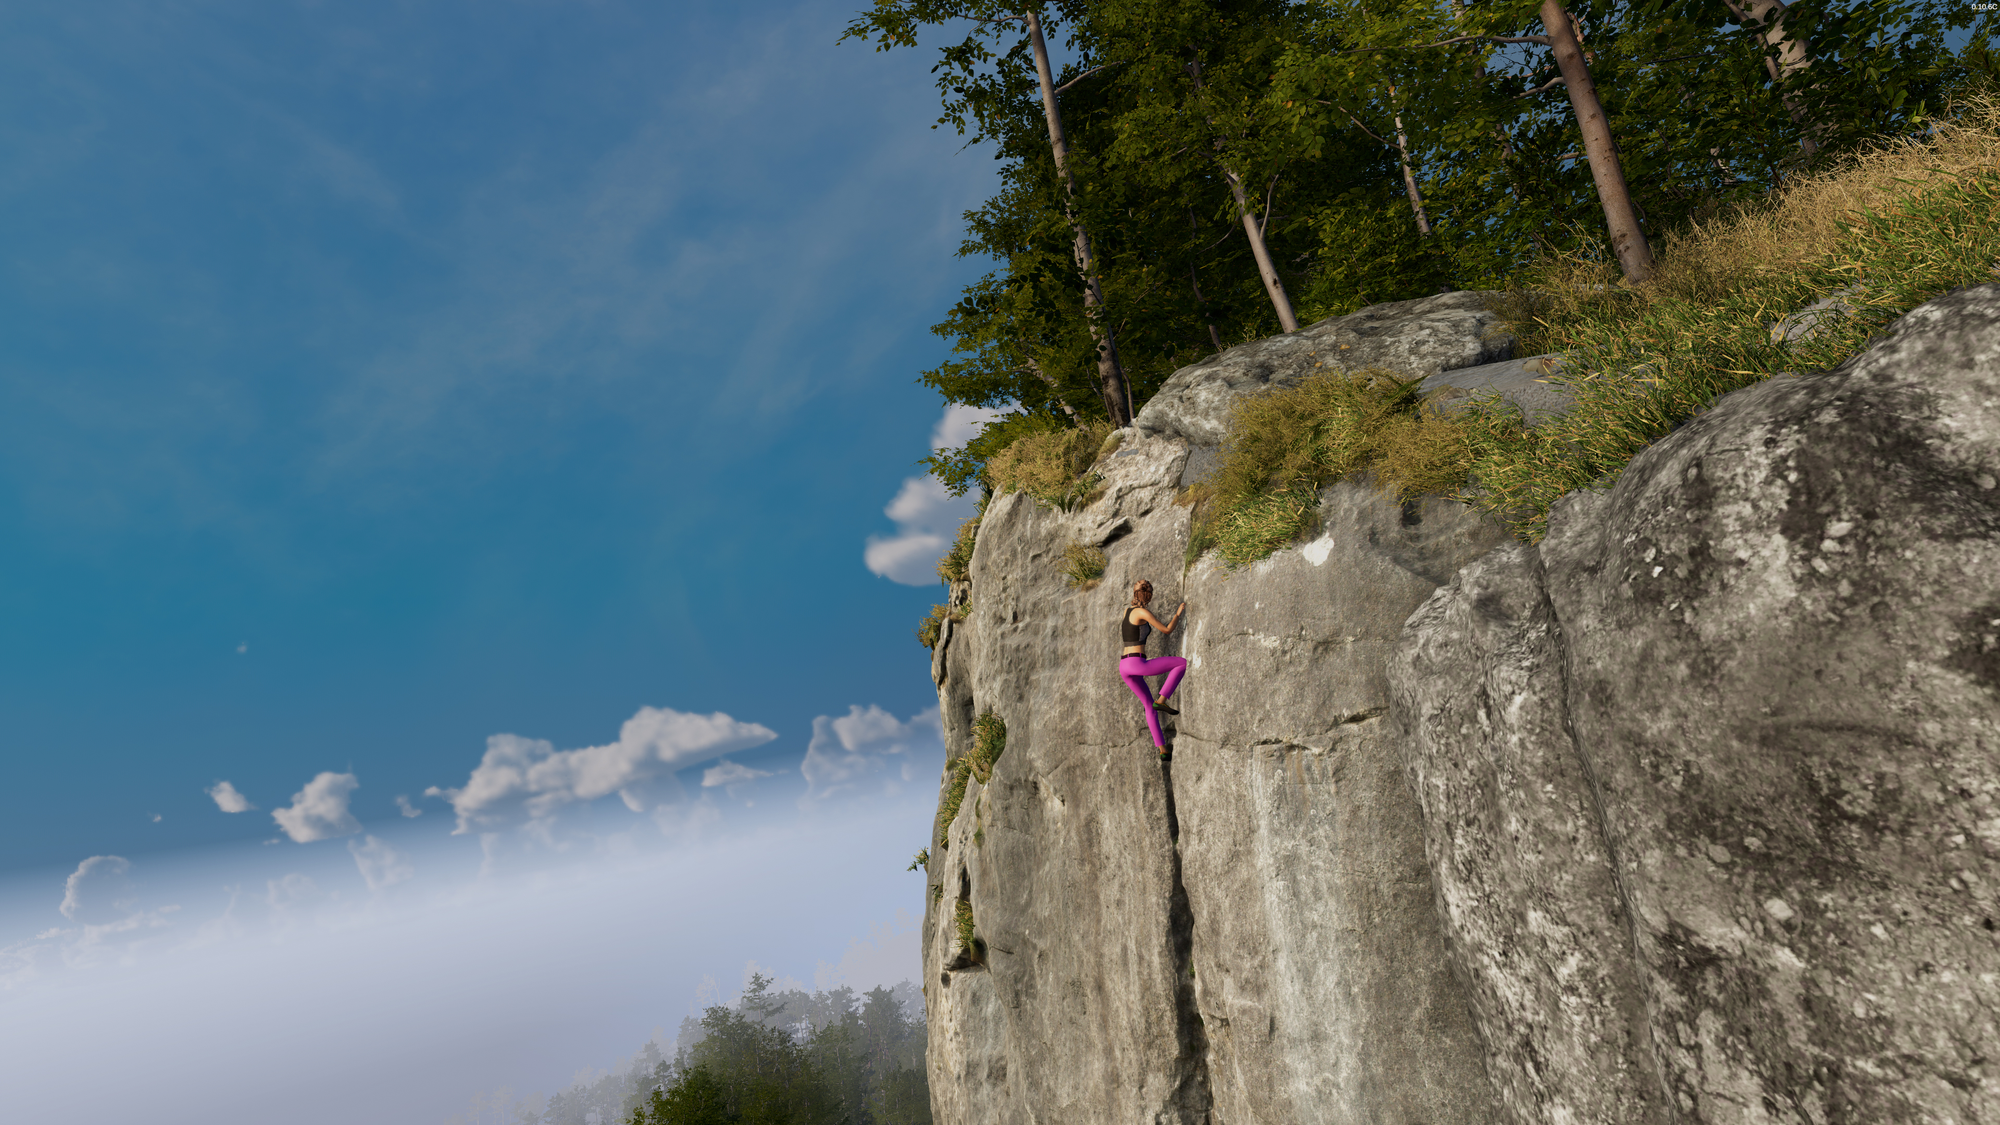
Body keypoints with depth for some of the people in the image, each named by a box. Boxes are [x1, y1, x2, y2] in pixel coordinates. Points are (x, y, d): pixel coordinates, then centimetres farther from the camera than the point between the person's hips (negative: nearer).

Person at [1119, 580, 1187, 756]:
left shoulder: (1127, 609, 15)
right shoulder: (1143, 612, -9)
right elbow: (1167, 629, -6)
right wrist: (1179, 612, 9)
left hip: (1124, 666, 9)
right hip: (1136, 663, -9)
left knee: (1150, 706, 16)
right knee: (1182, 663, -3)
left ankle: (1162, 749, 14)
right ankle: (1161, 700, -5)